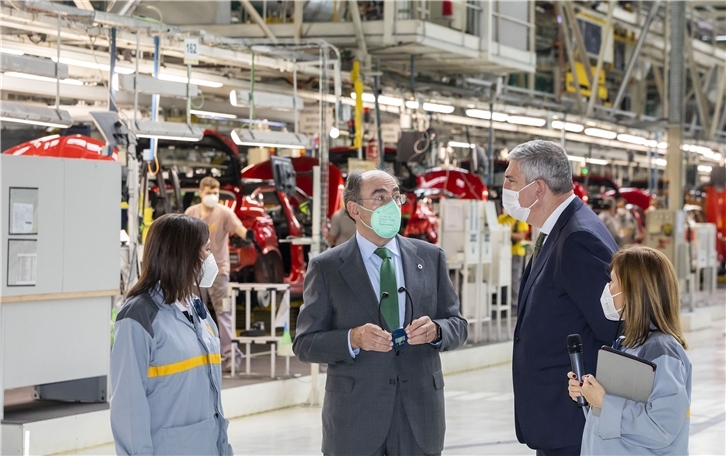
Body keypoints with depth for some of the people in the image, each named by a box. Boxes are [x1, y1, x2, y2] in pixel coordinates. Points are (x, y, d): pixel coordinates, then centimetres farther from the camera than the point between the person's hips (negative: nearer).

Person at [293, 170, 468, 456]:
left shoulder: (430, 258, 7)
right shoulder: (326, 268, -1)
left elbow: (457, 324, 10)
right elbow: (305, 343, -3)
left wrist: (435, 331, -13)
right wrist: (353, 339, -20)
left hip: (420, 414, 3)